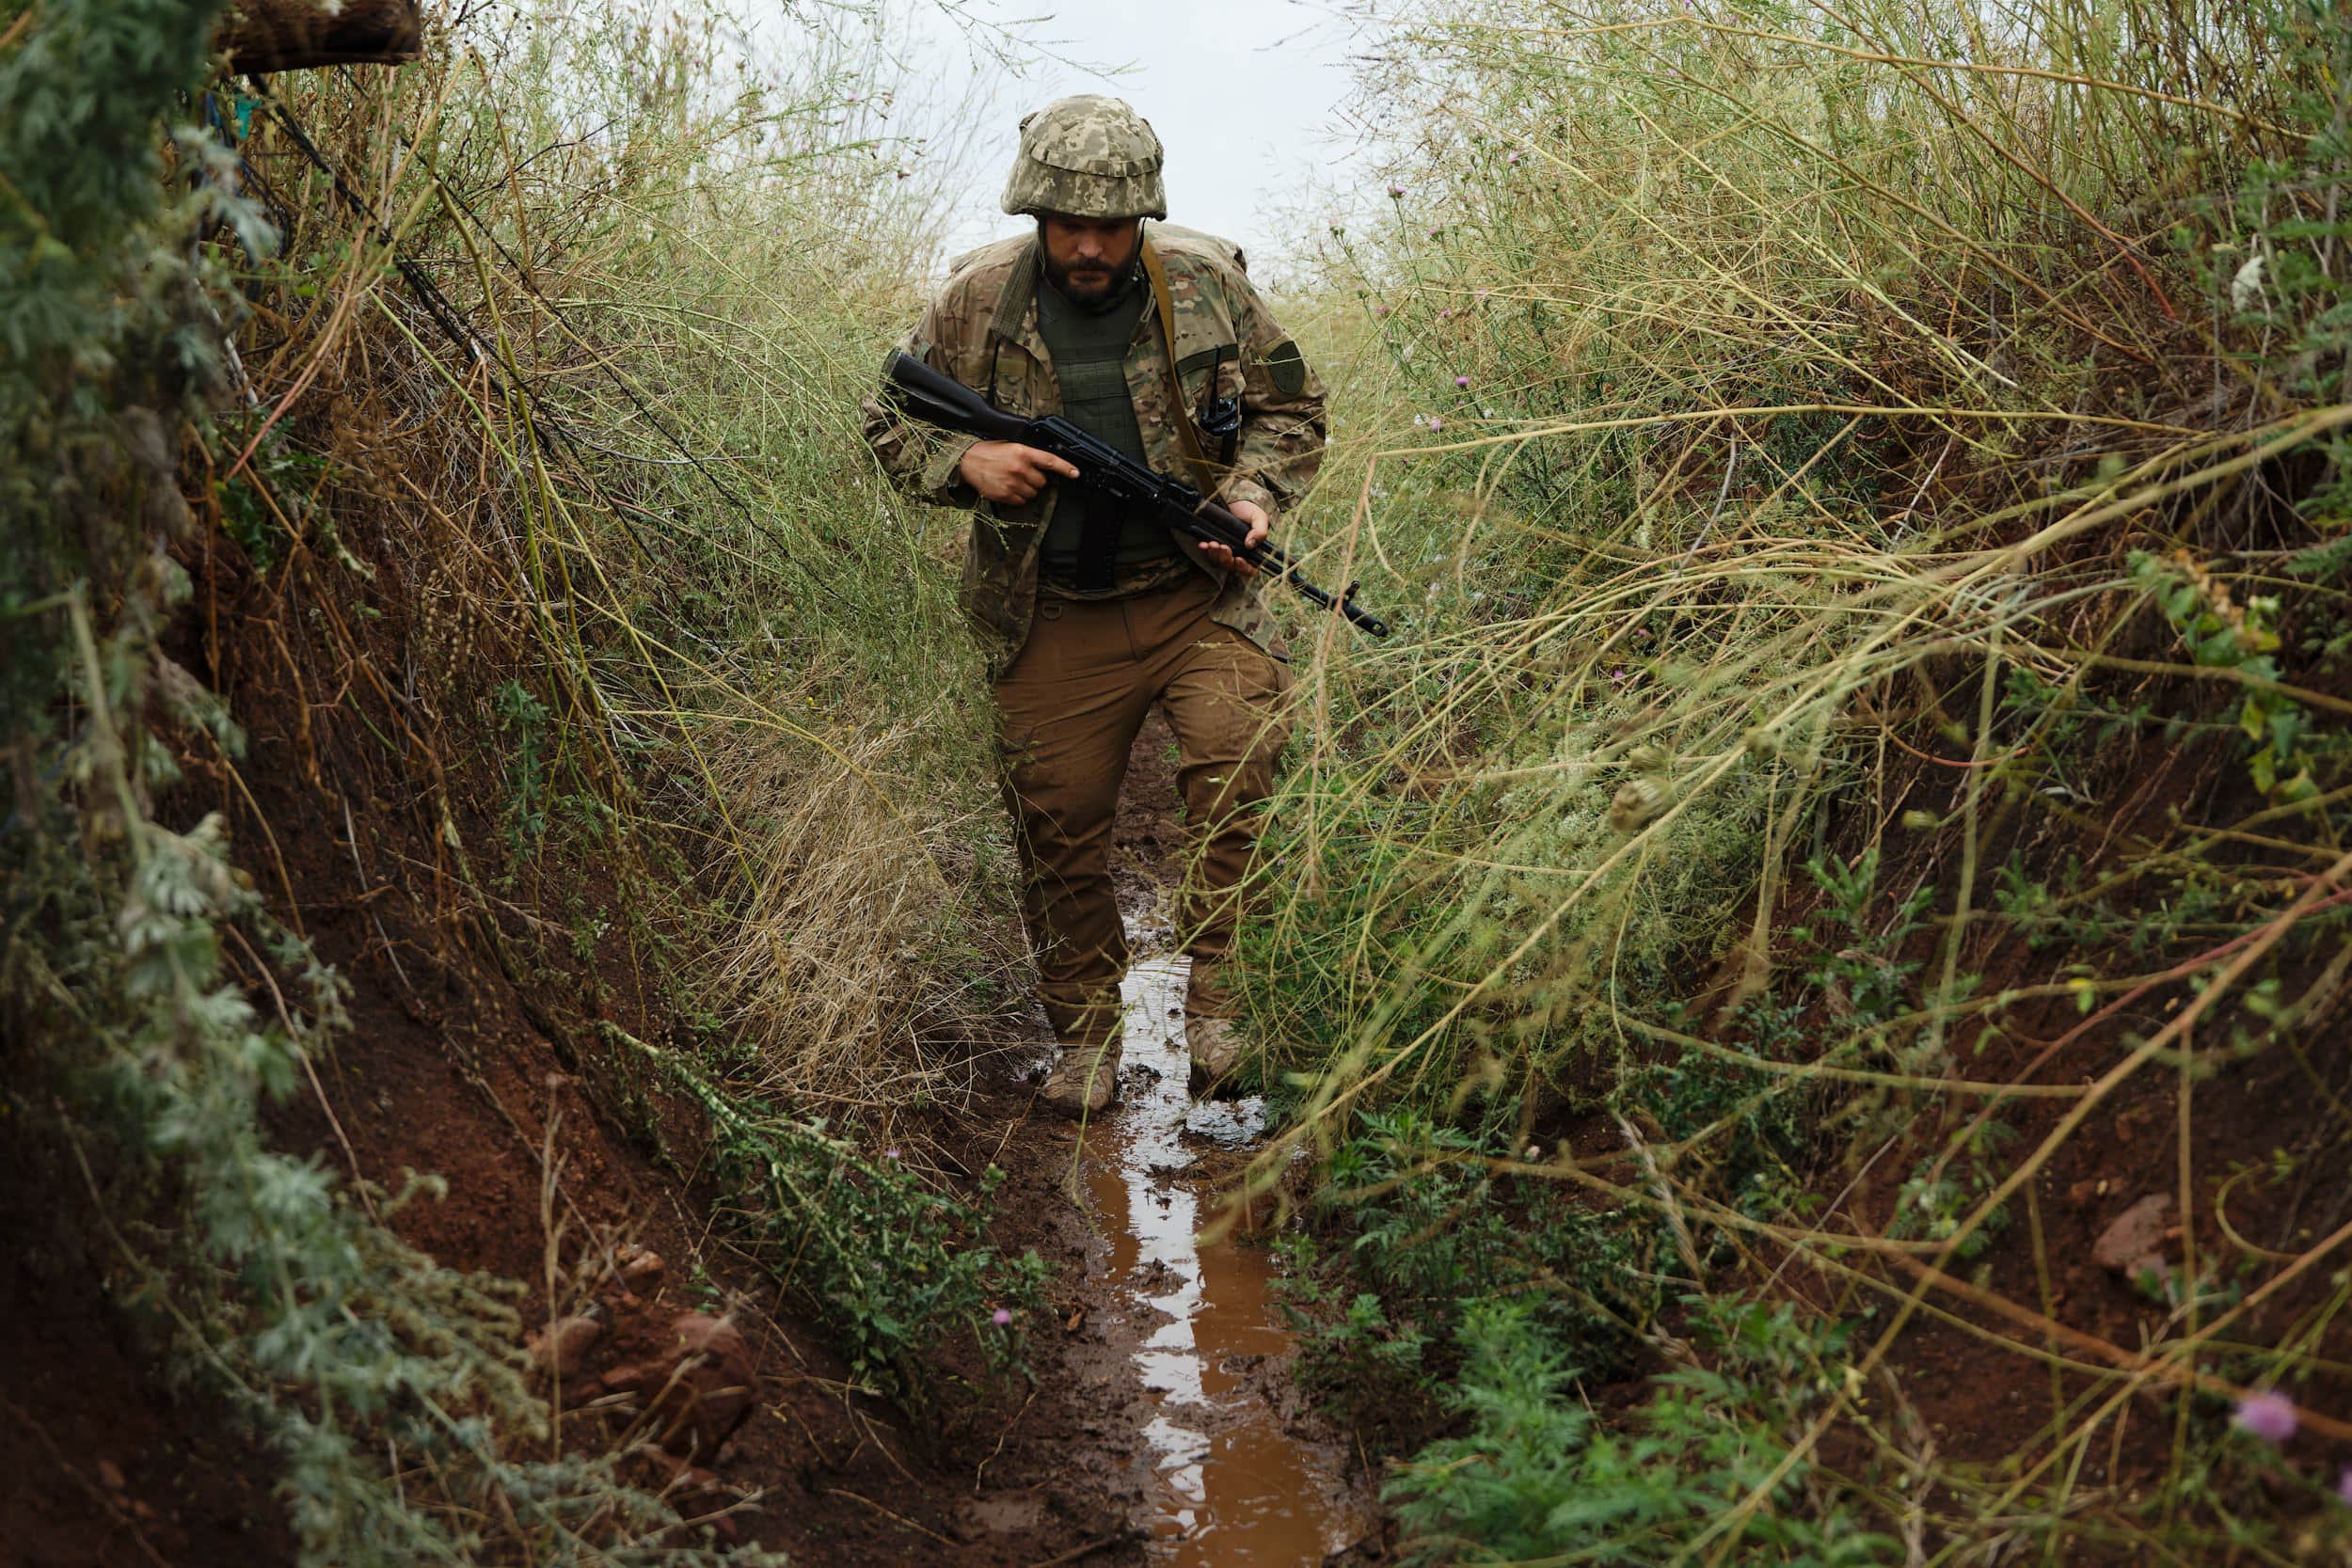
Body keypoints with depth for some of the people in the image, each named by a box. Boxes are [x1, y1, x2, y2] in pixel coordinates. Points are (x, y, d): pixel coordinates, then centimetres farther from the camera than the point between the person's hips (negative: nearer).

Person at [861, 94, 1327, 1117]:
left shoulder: (1208, 285, -1)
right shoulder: (977, 301, -2)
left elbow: (1290, 407, 11)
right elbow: (890, 422, 8)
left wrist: (1256, 495, -8)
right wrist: (965, 463, -13)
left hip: (1196, 595, 0)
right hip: (1056, 620, 1)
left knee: (1237, 754, -24)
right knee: (1058, 822, 5)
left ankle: (1215, 994, -8)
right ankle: (1084, 1033, 24)